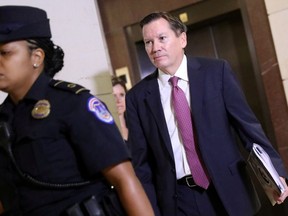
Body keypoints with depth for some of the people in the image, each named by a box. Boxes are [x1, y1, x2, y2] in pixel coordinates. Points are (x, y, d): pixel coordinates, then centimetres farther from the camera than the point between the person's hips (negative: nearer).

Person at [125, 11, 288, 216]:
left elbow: (246, 122, -2)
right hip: (176, 199, 1)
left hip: (227, 190, 0)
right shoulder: (137, 97, 0)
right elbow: (141, 160, 3)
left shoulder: (217, 71, -3)